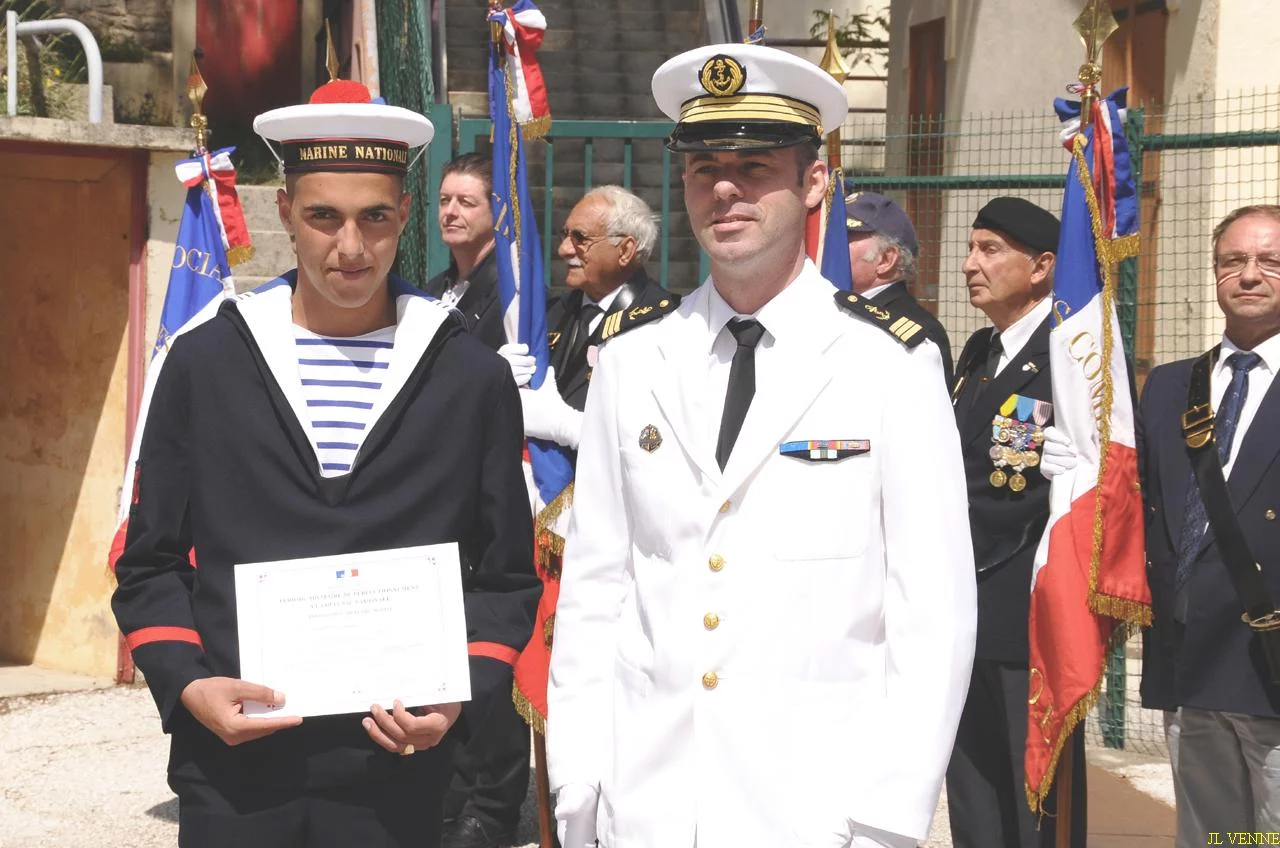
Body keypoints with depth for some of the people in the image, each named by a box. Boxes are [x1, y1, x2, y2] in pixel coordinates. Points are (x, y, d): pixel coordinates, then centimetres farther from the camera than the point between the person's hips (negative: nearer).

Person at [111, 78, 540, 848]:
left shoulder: (473, 377, 2)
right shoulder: (206, 362, 3)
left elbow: (506, 576, 5)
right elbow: (152, 563, 7)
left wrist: (459, 693, -10)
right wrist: (186, 683, -8)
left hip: (397, 772, 0)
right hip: (232, 769, 1)